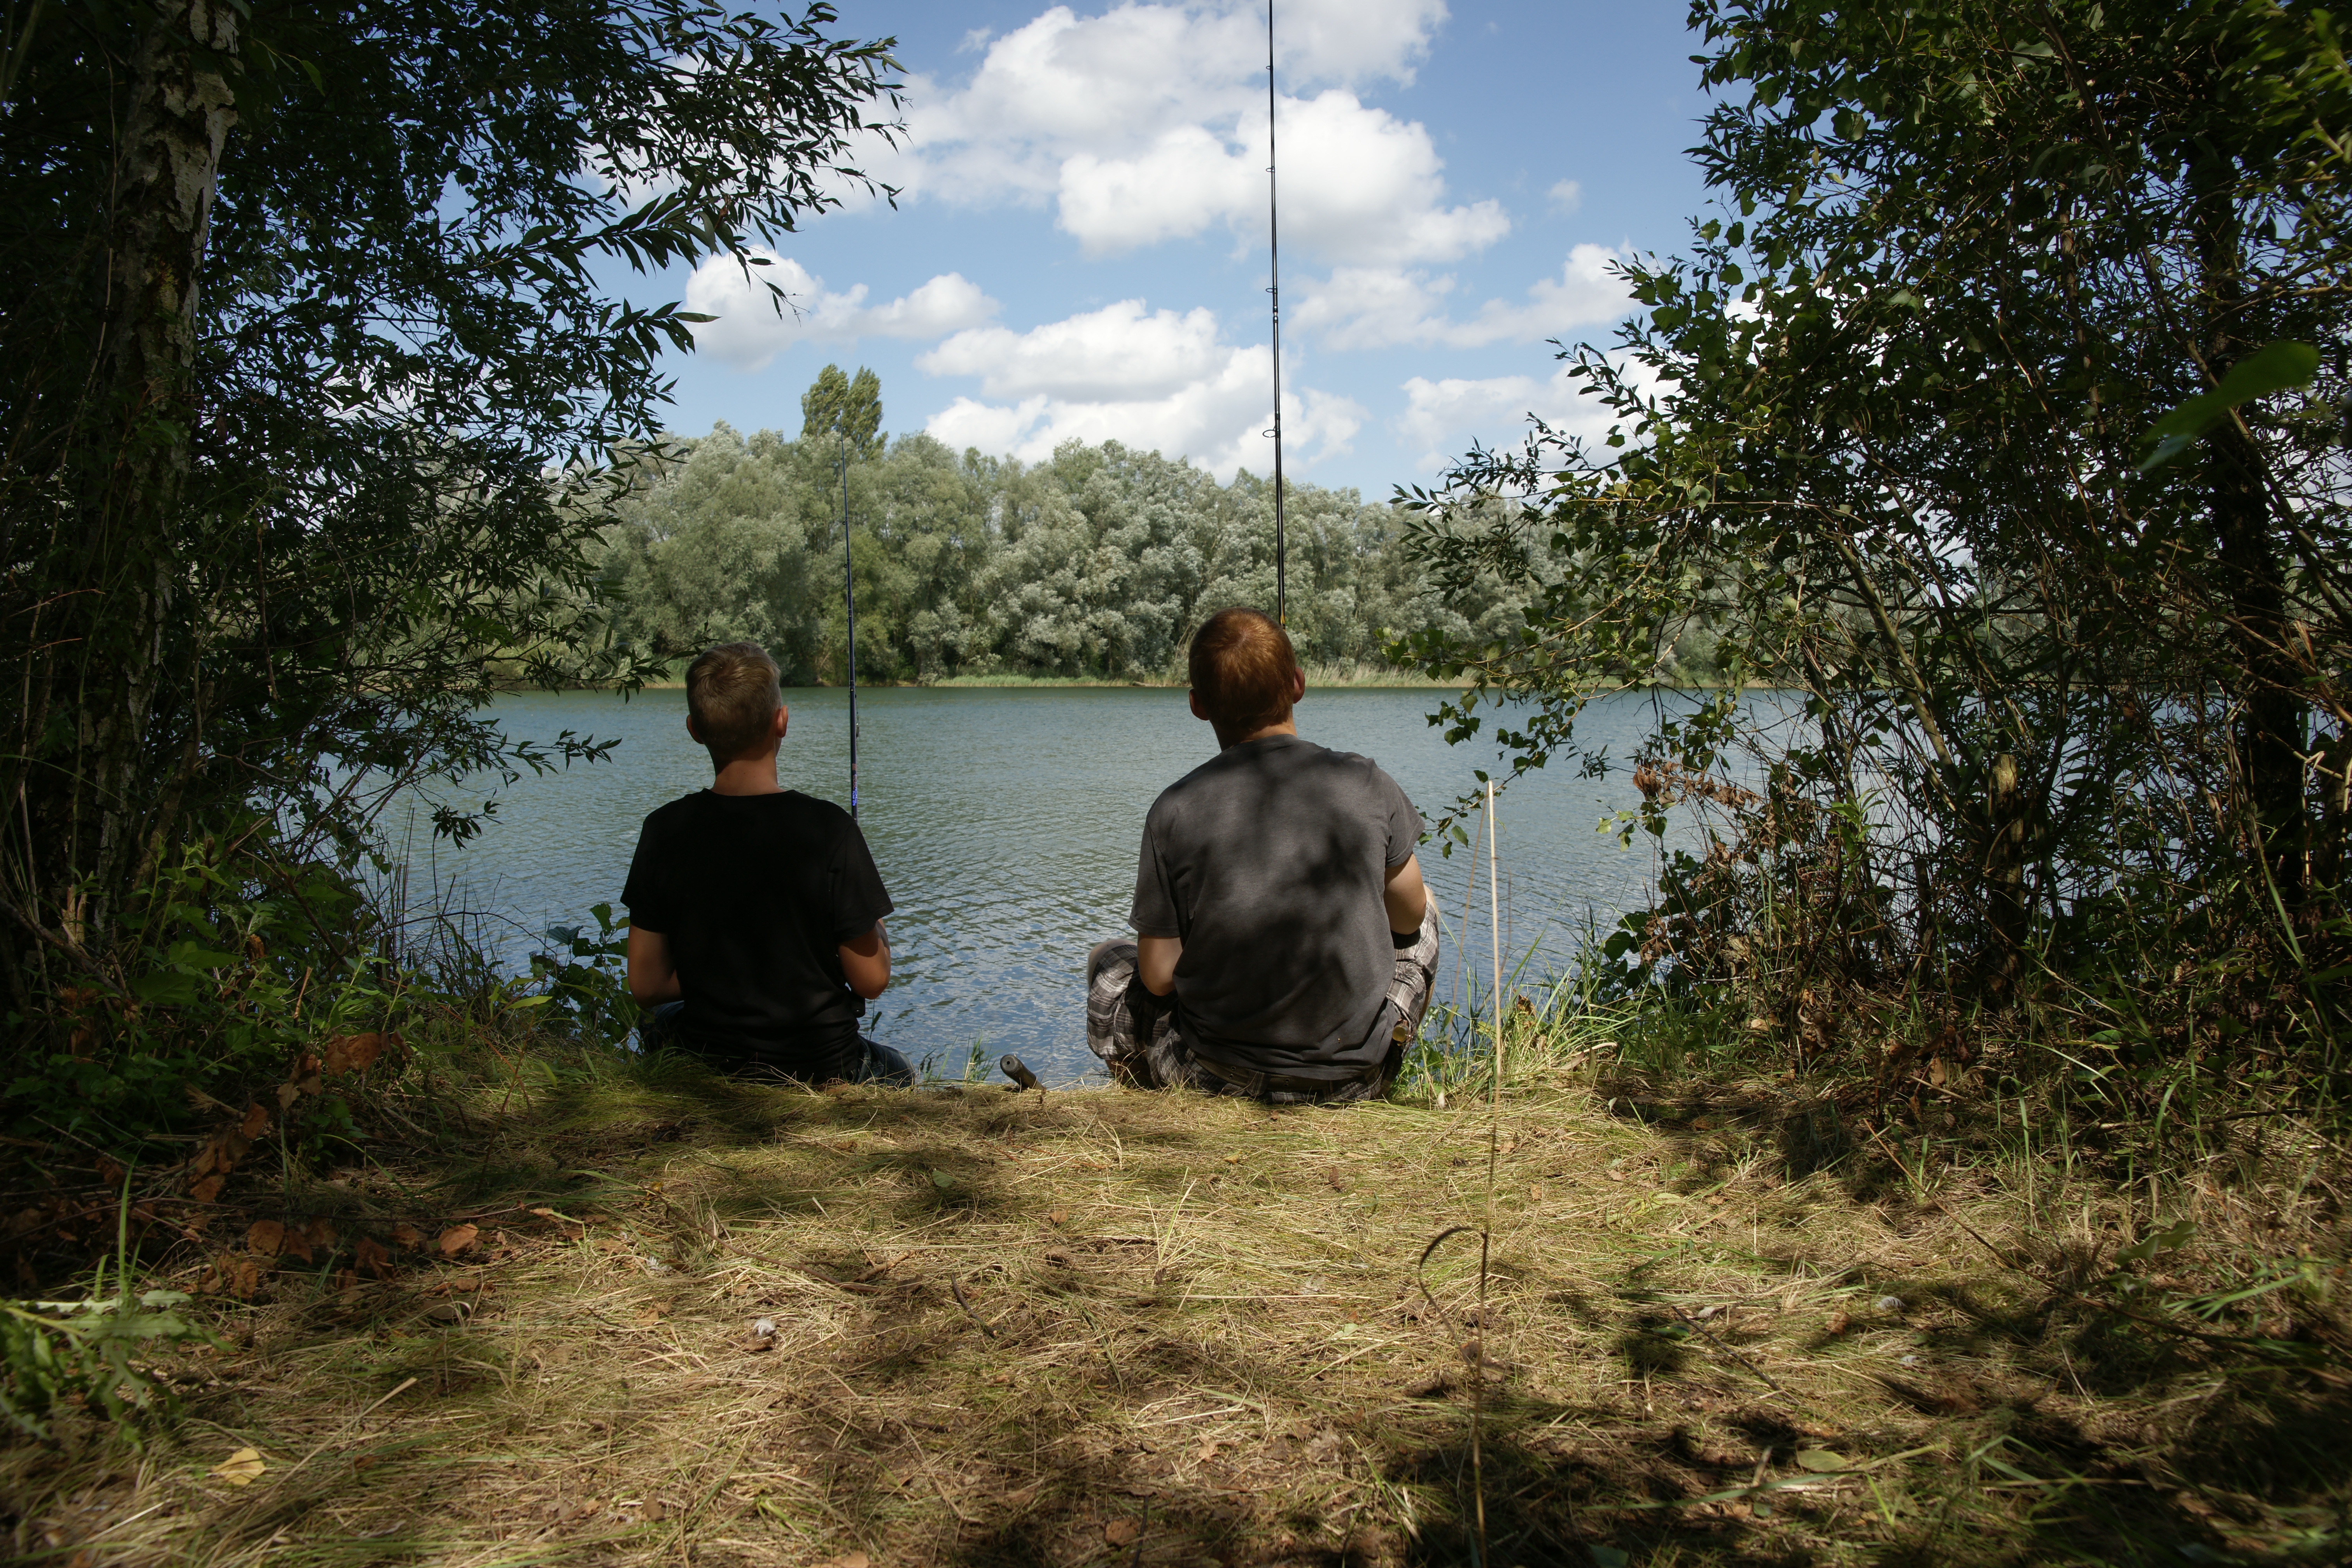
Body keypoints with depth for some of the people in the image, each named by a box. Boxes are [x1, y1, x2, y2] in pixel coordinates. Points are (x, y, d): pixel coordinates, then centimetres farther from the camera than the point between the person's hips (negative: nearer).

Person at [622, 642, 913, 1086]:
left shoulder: (666, 831, -11)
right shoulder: (826, 828, -21)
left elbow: (646, 985, -5)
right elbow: (870, 981, -14)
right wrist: (877, 930, 7)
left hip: (706, 1072, 2)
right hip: (820, 1071, -2)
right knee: (897, 1074, 34)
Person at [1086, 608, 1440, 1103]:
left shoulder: (1176, 811, -15)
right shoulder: (1367, 784, -11)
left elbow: (1158, 978, -10)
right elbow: (1409, 915, 5)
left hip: (1222, 1077, -1)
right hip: (1357, 1077, 1)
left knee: (1108, 963, 26)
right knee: (1422, 921, 28)